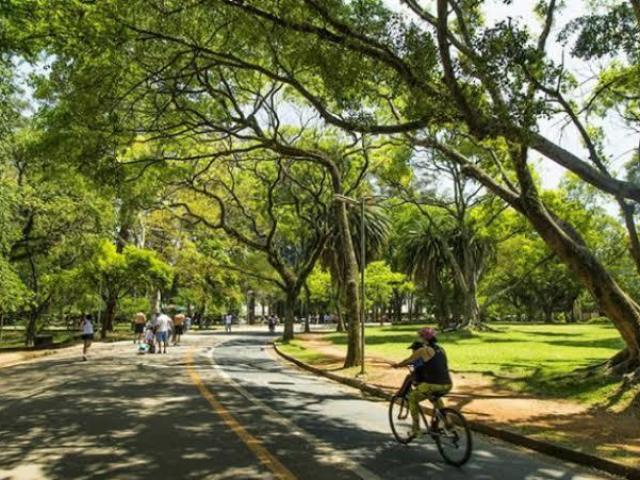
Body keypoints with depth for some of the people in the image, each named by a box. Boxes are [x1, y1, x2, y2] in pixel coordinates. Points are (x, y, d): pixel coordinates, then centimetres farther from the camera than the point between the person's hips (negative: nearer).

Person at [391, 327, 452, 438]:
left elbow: (408, 361, 9)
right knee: (436, 396, 39)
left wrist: (397, 365, 27)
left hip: (433, 384, -6)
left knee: (412, 398, 17)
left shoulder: (423, 350, -3)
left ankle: (415, 429, 14)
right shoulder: (441, 349, 14)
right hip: (447, 385, 7)